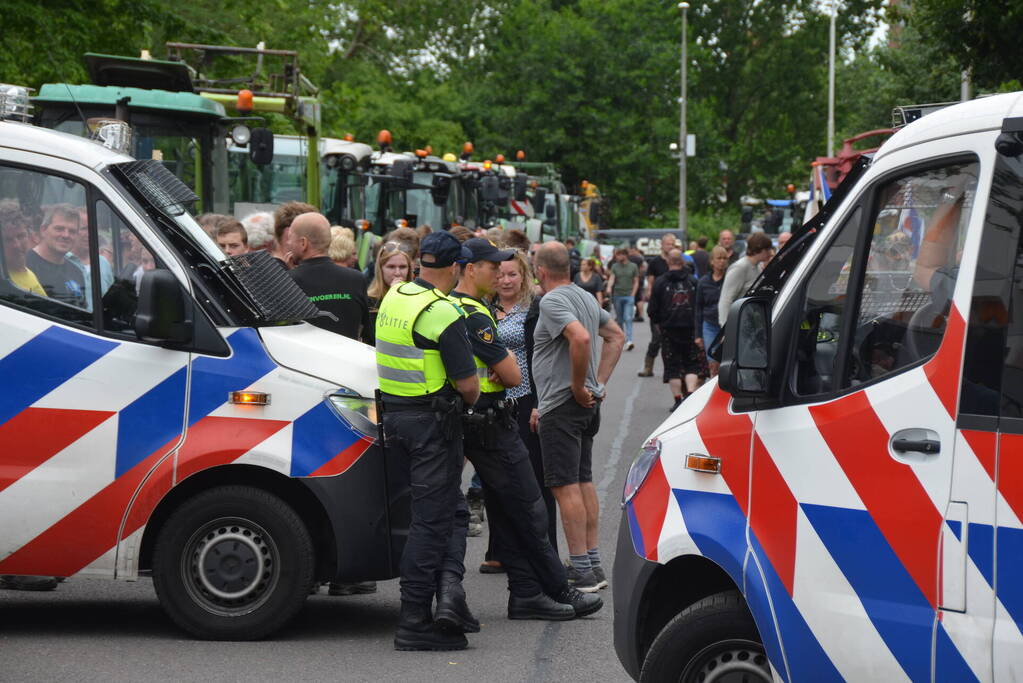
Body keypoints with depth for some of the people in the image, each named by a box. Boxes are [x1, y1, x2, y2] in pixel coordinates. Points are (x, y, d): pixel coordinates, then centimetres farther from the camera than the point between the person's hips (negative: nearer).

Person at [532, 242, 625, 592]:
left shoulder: (552, 301, -16)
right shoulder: (586, 297, 14)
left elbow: (581, 338, -32)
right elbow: (616, 336, 23)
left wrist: (577, 386, -20)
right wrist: (599, 382, 16)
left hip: (561, 404, -10)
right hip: (586, 404, 10)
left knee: (566, 486, -8)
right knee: (584, 482, 14)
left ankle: (582, 569, -9)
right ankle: (592, 563, 17)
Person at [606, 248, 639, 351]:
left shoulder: (633, 266, 3)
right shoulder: (615, 266, 7)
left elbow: (636, 282, 6)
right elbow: (612, 278, -4)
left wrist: (633, 294, -3)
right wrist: (609, 287, -23)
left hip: (629, 296, -3)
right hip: (617, 295, 3)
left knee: (628, 319, -13)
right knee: (619, 319, 10)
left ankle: (629, 341, -20)